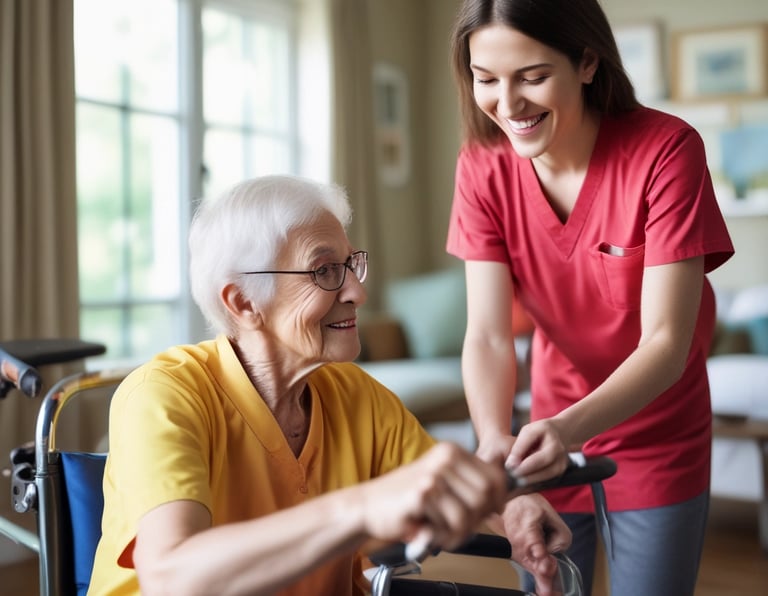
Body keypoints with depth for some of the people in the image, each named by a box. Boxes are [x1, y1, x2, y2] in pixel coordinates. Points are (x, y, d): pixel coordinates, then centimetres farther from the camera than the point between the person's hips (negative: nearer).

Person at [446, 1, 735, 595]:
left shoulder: (666, 150, -23)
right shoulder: (482, 166, -13)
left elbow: (666, 341, -26)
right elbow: (488, 334, -18)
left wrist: (569, 427, -42)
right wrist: (496, 439, -36)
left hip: (657, 440, -2)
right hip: (554, 434, 3)